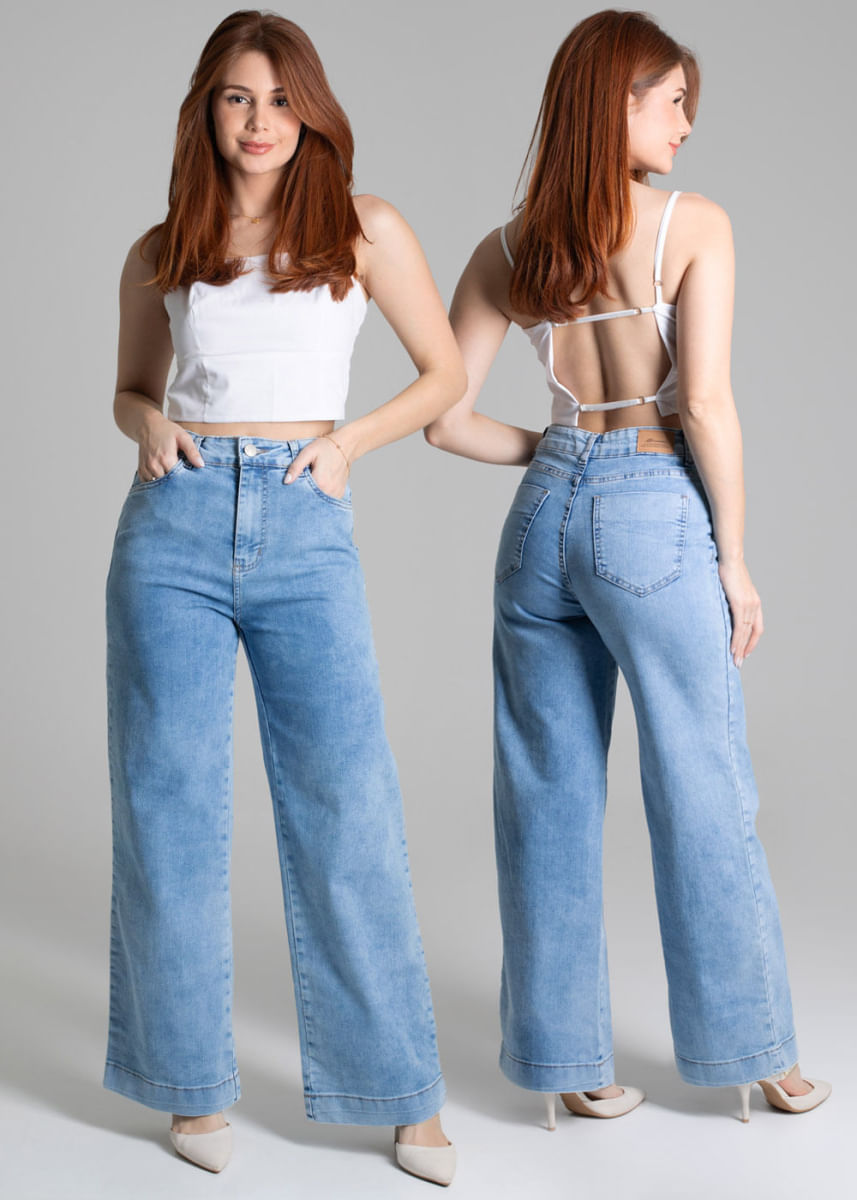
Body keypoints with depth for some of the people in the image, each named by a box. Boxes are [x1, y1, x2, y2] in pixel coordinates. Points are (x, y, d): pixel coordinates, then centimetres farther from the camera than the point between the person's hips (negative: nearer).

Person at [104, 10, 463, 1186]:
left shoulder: (365, 230, 6)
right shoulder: (160, 253, 11)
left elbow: (444, 373, 11)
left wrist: (350, 438, -4)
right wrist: (151, 427, 0)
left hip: (305, 531, -2)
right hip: (177, 526, 2)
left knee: (347, 809, -2)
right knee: (171, 806, 4)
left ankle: (406, 1094, 11)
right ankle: (193, 1083, 19)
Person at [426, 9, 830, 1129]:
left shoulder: (505, 251, 7)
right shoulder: (694, 224, -5)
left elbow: (443, 416, 4)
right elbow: (705, 401, -12)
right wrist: (736, 553, -4)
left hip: (546, 513, 4)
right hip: (655, 511, -4)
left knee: (551, 796, 10)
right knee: (704, 793, 7)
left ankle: (567, 1060, 19)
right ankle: (751, 1052, 21)